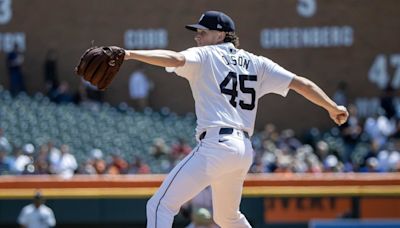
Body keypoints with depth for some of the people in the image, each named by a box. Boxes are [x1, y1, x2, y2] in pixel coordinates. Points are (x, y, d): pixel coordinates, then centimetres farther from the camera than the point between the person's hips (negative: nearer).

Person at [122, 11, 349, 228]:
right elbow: (301, 83, 16)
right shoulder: (255, 63, 20)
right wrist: (333, 108, 25)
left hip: (216, 145, -8)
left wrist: (130, 54, -27)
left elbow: (176, 59, -17)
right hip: (245, 151, 8)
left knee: (160, 205, -11)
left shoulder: (205, 55, 3)